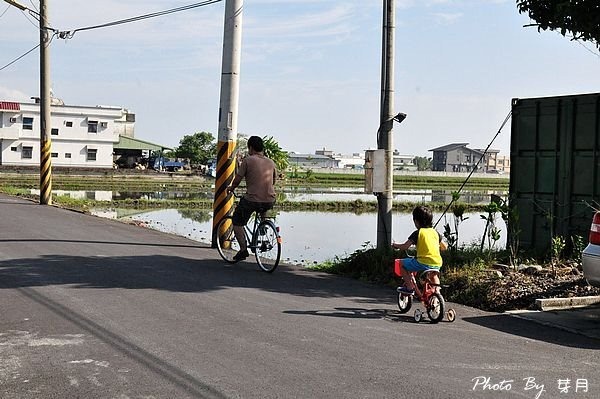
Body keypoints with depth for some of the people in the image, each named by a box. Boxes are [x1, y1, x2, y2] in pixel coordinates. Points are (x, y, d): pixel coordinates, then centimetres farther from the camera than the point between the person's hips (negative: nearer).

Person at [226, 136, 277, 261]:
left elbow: (237, 180, -3)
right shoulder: (271, 162, 10)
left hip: (252, 201, -5)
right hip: (270, 202, 5)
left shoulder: (248, 160, -4)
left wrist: (231, 188, 18)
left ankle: (243, 249, 4)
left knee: (237, 221, 16)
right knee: (263, 211, 39)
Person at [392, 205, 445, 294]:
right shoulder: (435, 232, 14)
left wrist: (395, 245, 13)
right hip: (437, 264, 7)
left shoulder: (418, 233, -3)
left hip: (423, 263, -7)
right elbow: (443, 247, 25)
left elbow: (405, 247, -6)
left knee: (401, 263, 11)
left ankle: (410, 287, 8)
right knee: (434, 274, 40)